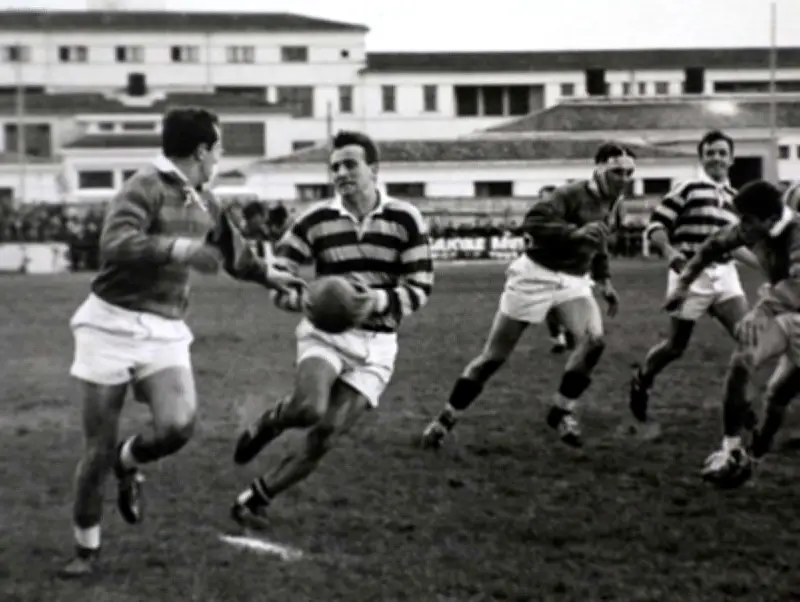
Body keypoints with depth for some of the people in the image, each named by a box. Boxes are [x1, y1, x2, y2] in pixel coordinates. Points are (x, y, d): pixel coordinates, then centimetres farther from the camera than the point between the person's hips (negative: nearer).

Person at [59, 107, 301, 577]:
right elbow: (115, 245, -26)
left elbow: (228, 252, 31)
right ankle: (87, 547, 17)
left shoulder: (205, 205, 11)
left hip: (165, 331, 5)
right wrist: (177, 247, -29)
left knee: (179, 426, -19)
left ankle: (128, 463, 15)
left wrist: (269, 275, 38)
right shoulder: (145, 187, -12)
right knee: (98, 446, -1)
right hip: (113, 323, -5)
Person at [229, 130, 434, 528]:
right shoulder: (315, 221, -3)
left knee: (325, 437, -5)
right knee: (309, 408, -31)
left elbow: (420, 288, -3)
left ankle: (256, 499, 12)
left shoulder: (405, 219, -4)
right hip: (324, 331, -1)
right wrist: (307, 298, -20)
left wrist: (381, 300, -22)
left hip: (375, 344, 1)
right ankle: (269, 421, 5)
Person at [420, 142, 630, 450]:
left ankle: (561, 412, -2)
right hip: (537, 275, -6)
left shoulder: (609, 201, 8)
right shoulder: (572, 195, -18)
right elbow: (533, 223, -31)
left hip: (574, 280, 6)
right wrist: (575, 232, -37)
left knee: (594, 340, -20)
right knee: (494, 355, -1)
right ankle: (446, 419, 13)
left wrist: (604, 281, 19)